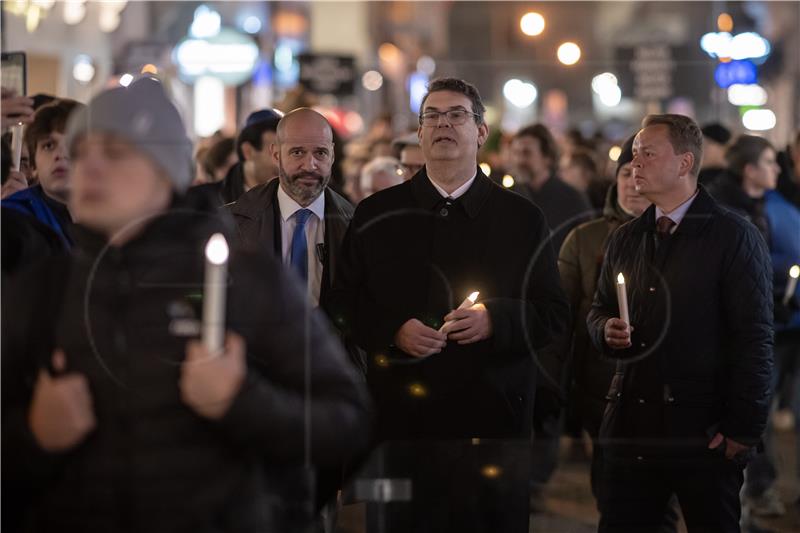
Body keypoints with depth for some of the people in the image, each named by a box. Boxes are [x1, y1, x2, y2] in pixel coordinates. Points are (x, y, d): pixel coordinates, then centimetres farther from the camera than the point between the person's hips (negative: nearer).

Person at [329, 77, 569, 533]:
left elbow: (554, 314, 5)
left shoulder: (523, 219, 8)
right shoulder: (377, 215, 9)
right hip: (400, 415, 0)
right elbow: (345, 305, 9)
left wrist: (494, 320, -13)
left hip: (494, 415, 0)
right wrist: (394, 332, -10)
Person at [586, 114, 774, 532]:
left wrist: (743, 430, -14)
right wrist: (606, 330, 0)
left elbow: (754, 339, -9)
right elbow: (598, 311, 26)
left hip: (704, 434, -6)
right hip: (630, 426, 6)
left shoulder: (735, 236, -5)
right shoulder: (625, 239, 15)